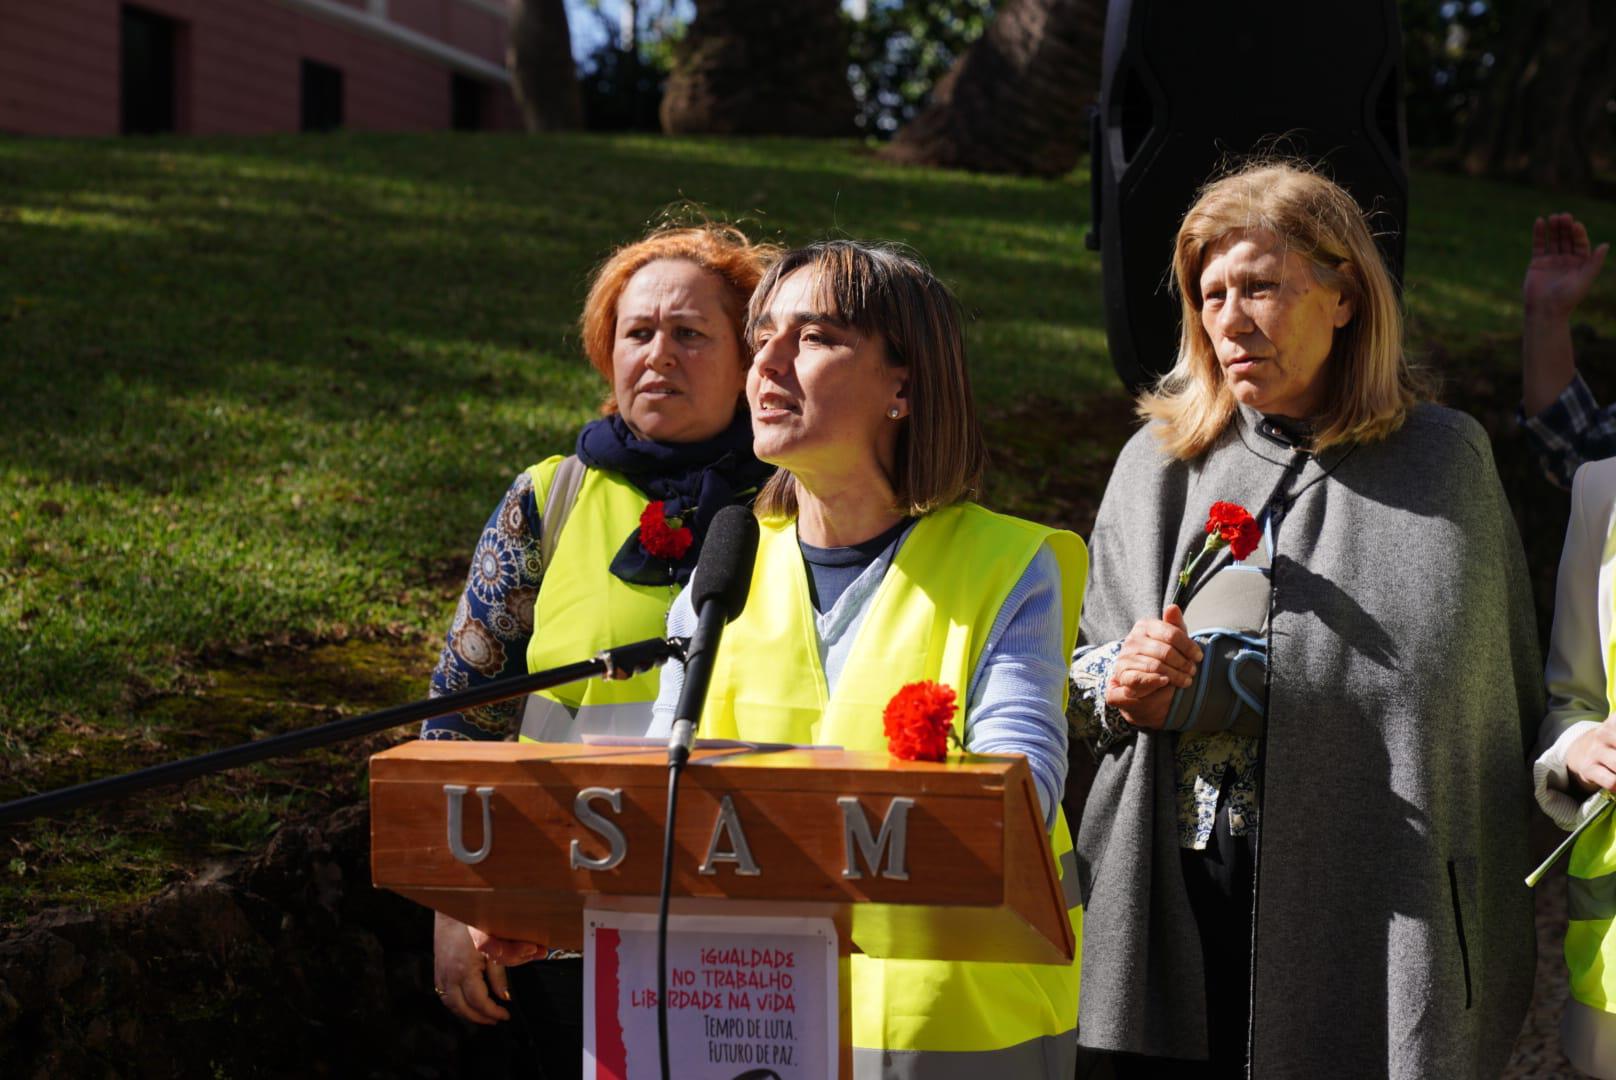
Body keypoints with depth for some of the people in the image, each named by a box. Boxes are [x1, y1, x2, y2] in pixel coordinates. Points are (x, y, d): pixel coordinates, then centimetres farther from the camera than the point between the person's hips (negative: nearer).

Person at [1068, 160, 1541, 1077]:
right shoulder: (1158, 462, 11)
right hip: (1180, 900, 3)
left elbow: (1501, 701, 4)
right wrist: (1119, 683, -8)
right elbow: (1089, 681, 15)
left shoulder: (1445, 459, 2)